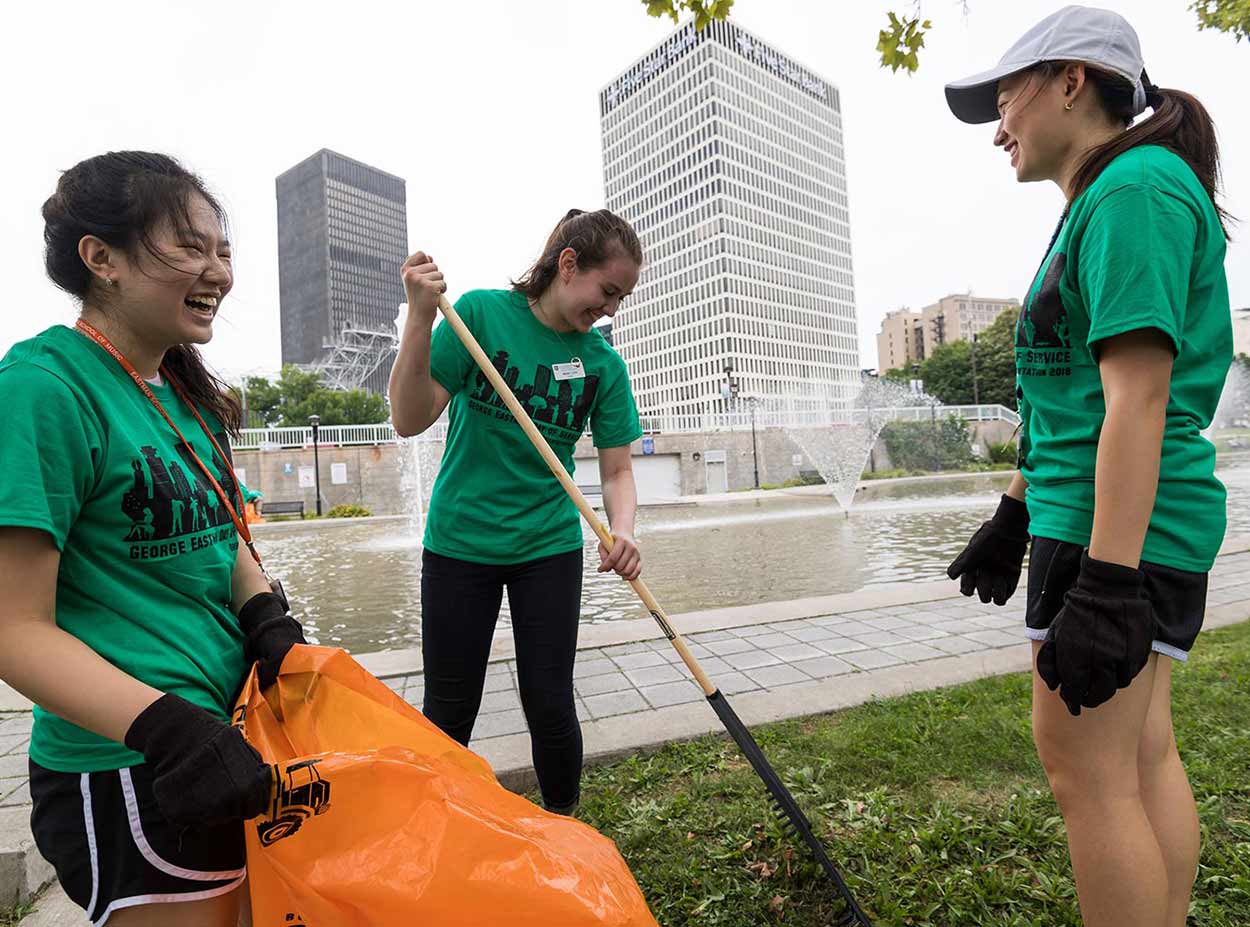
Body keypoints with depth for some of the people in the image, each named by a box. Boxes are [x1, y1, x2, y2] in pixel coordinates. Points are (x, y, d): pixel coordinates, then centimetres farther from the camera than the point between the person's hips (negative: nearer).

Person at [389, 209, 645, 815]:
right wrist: (421, 319, -24)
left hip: (550, 547, 2)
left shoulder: (603, 363, -2)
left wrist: (621, 530, -22)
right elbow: (410, 421, -13)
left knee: (550, 707, 6)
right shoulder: (483, 312, -10)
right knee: (449, 711, 9)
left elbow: (617, 471, -2)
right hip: (459, 541, -1)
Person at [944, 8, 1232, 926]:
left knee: (1086, 772, -1)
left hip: (1116, 527, -10)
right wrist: (1014, 515, 22)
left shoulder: (1135, 187, -11)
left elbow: (1138, 398, -21)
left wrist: (1106, 585, -24)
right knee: (1144, 756, 16)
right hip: (1121, 522, 10)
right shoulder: (1102, 203, 19)